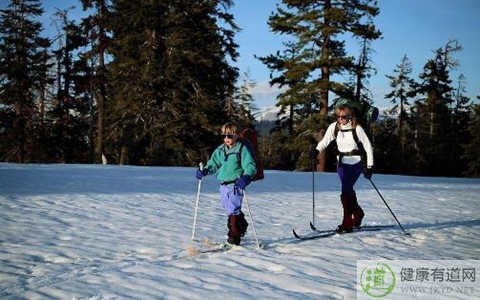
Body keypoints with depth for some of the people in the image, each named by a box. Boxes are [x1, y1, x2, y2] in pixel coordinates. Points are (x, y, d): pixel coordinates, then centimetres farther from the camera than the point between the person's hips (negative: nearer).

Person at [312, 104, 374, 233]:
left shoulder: (357, 128, -12)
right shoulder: (334, 127, 0)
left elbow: (368, 146, -8)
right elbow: (325, 141, 6)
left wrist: (369, 167, -10)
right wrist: (316, 150, -15)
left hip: (355, 163, -5)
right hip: (341, 163, 5)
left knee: (346, 191, -15)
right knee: (348, 191, 10)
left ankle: (347, 224, -11)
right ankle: (358, 214, 36)